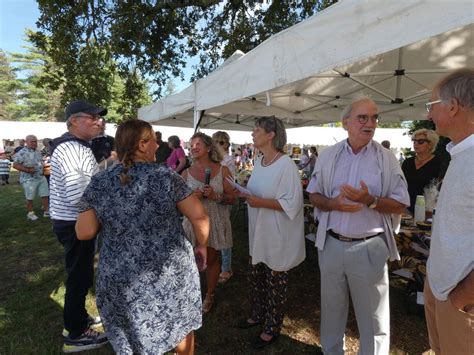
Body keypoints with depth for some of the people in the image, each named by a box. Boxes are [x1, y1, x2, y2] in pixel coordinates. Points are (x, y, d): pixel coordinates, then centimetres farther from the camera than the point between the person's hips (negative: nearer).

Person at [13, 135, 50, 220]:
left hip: (41, 177, 6)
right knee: (30, 198, 6)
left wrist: (43, 169, 8)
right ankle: (30, 213, 20)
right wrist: (27, 170, -21)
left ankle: (46, 211, 13)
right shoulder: (22, 152, -11)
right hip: (29, 179, -6)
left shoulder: (38, 152, 11)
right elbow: (15, 165, -16)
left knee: (45, 195, 5)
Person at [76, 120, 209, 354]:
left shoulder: (99, 183, -5)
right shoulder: (166, 176, -11)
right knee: (181, 326, 25)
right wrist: (201, 245, 5)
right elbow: (199, 216, -12)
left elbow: (84, 232, -5)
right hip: (172, 272, -1)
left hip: (122, 281, 2)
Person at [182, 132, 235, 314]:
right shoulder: (186, 173, 0)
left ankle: (209, 295, 32)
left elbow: (232, 198, -3)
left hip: (215, 222, -1)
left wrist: (215, 196, -20)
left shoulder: (222, 171, -5)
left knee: (212, 260, 12)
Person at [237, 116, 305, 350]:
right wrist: (245, 194, -1)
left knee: (275, 284, 11)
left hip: (277, 236, -8)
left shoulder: (286, 165, -21)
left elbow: (292, 204, -23)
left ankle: (272, 327, 32)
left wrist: (260, 202, -27)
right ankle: (258, 315, 45)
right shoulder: (259, 161, 6)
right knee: (255, 277, 22)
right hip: (258, 232, 8)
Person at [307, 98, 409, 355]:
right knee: (331, 308, 20)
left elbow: (401, 205, -3)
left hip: (369, 247, -2)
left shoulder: (387, 158, -4)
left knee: (373, 316, 13)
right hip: (331, 244, 3)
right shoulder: (328, 156, 2)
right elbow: (313, 196, 6)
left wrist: (370, 200, -21)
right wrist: (333, 203, -14)